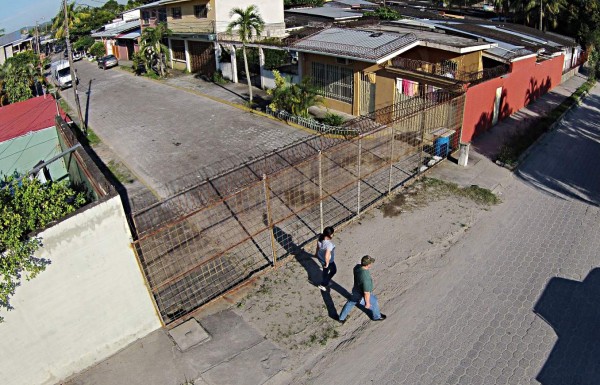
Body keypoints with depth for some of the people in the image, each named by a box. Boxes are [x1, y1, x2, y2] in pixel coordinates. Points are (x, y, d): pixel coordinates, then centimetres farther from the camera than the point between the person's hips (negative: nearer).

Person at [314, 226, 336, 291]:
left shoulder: (320, 237, -19)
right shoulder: (329, 244, -42)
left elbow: (318, 246, 1)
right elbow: (327, 257, -38)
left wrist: (316, 253, 20)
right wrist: (327, 263, -17)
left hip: (320, 257, 7)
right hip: (327, 261, -7)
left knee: (325, 270, 33)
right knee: (334, 270, 24)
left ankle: (326, 282, 60)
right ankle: (323, 284, 34)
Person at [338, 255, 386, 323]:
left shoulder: (357, 267, -19)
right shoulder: (366, 278, -43)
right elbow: (366, 293, -30)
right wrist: (367, 303, -14)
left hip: (356, 290, 6)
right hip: (363, 296, -6)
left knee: (350, 303, 29)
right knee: (374, 303, 25)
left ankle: (342, 318, 48)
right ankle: (377, 316, 52)